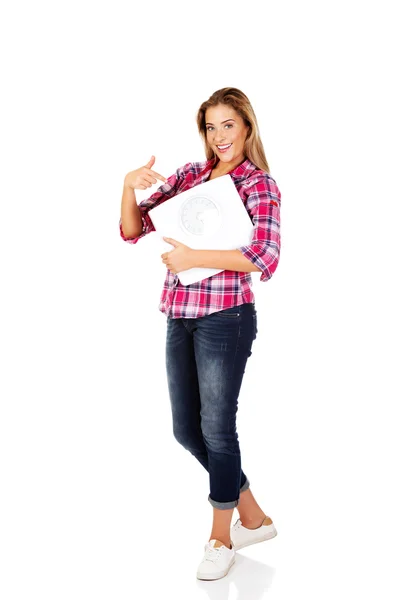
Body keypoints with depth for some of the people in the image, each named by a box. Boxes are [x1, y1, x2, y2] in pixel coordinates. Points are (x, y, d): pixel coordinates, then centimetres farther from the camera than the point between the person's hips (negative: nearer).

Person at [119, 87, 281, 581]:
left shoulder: (259, 184, -3)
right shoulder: (189, 175, 11)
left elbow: (266, 258, -17)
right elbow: (132, 230, 9)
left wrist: (193, 258, -19)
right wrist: (130, 185, -9)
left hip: (225, 317, -6)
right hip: (179, 317, 6)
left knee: (216, 426, 3)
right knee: (186, 429, 12)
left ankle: (221, 536, 26)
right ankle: (253, 517, 32)